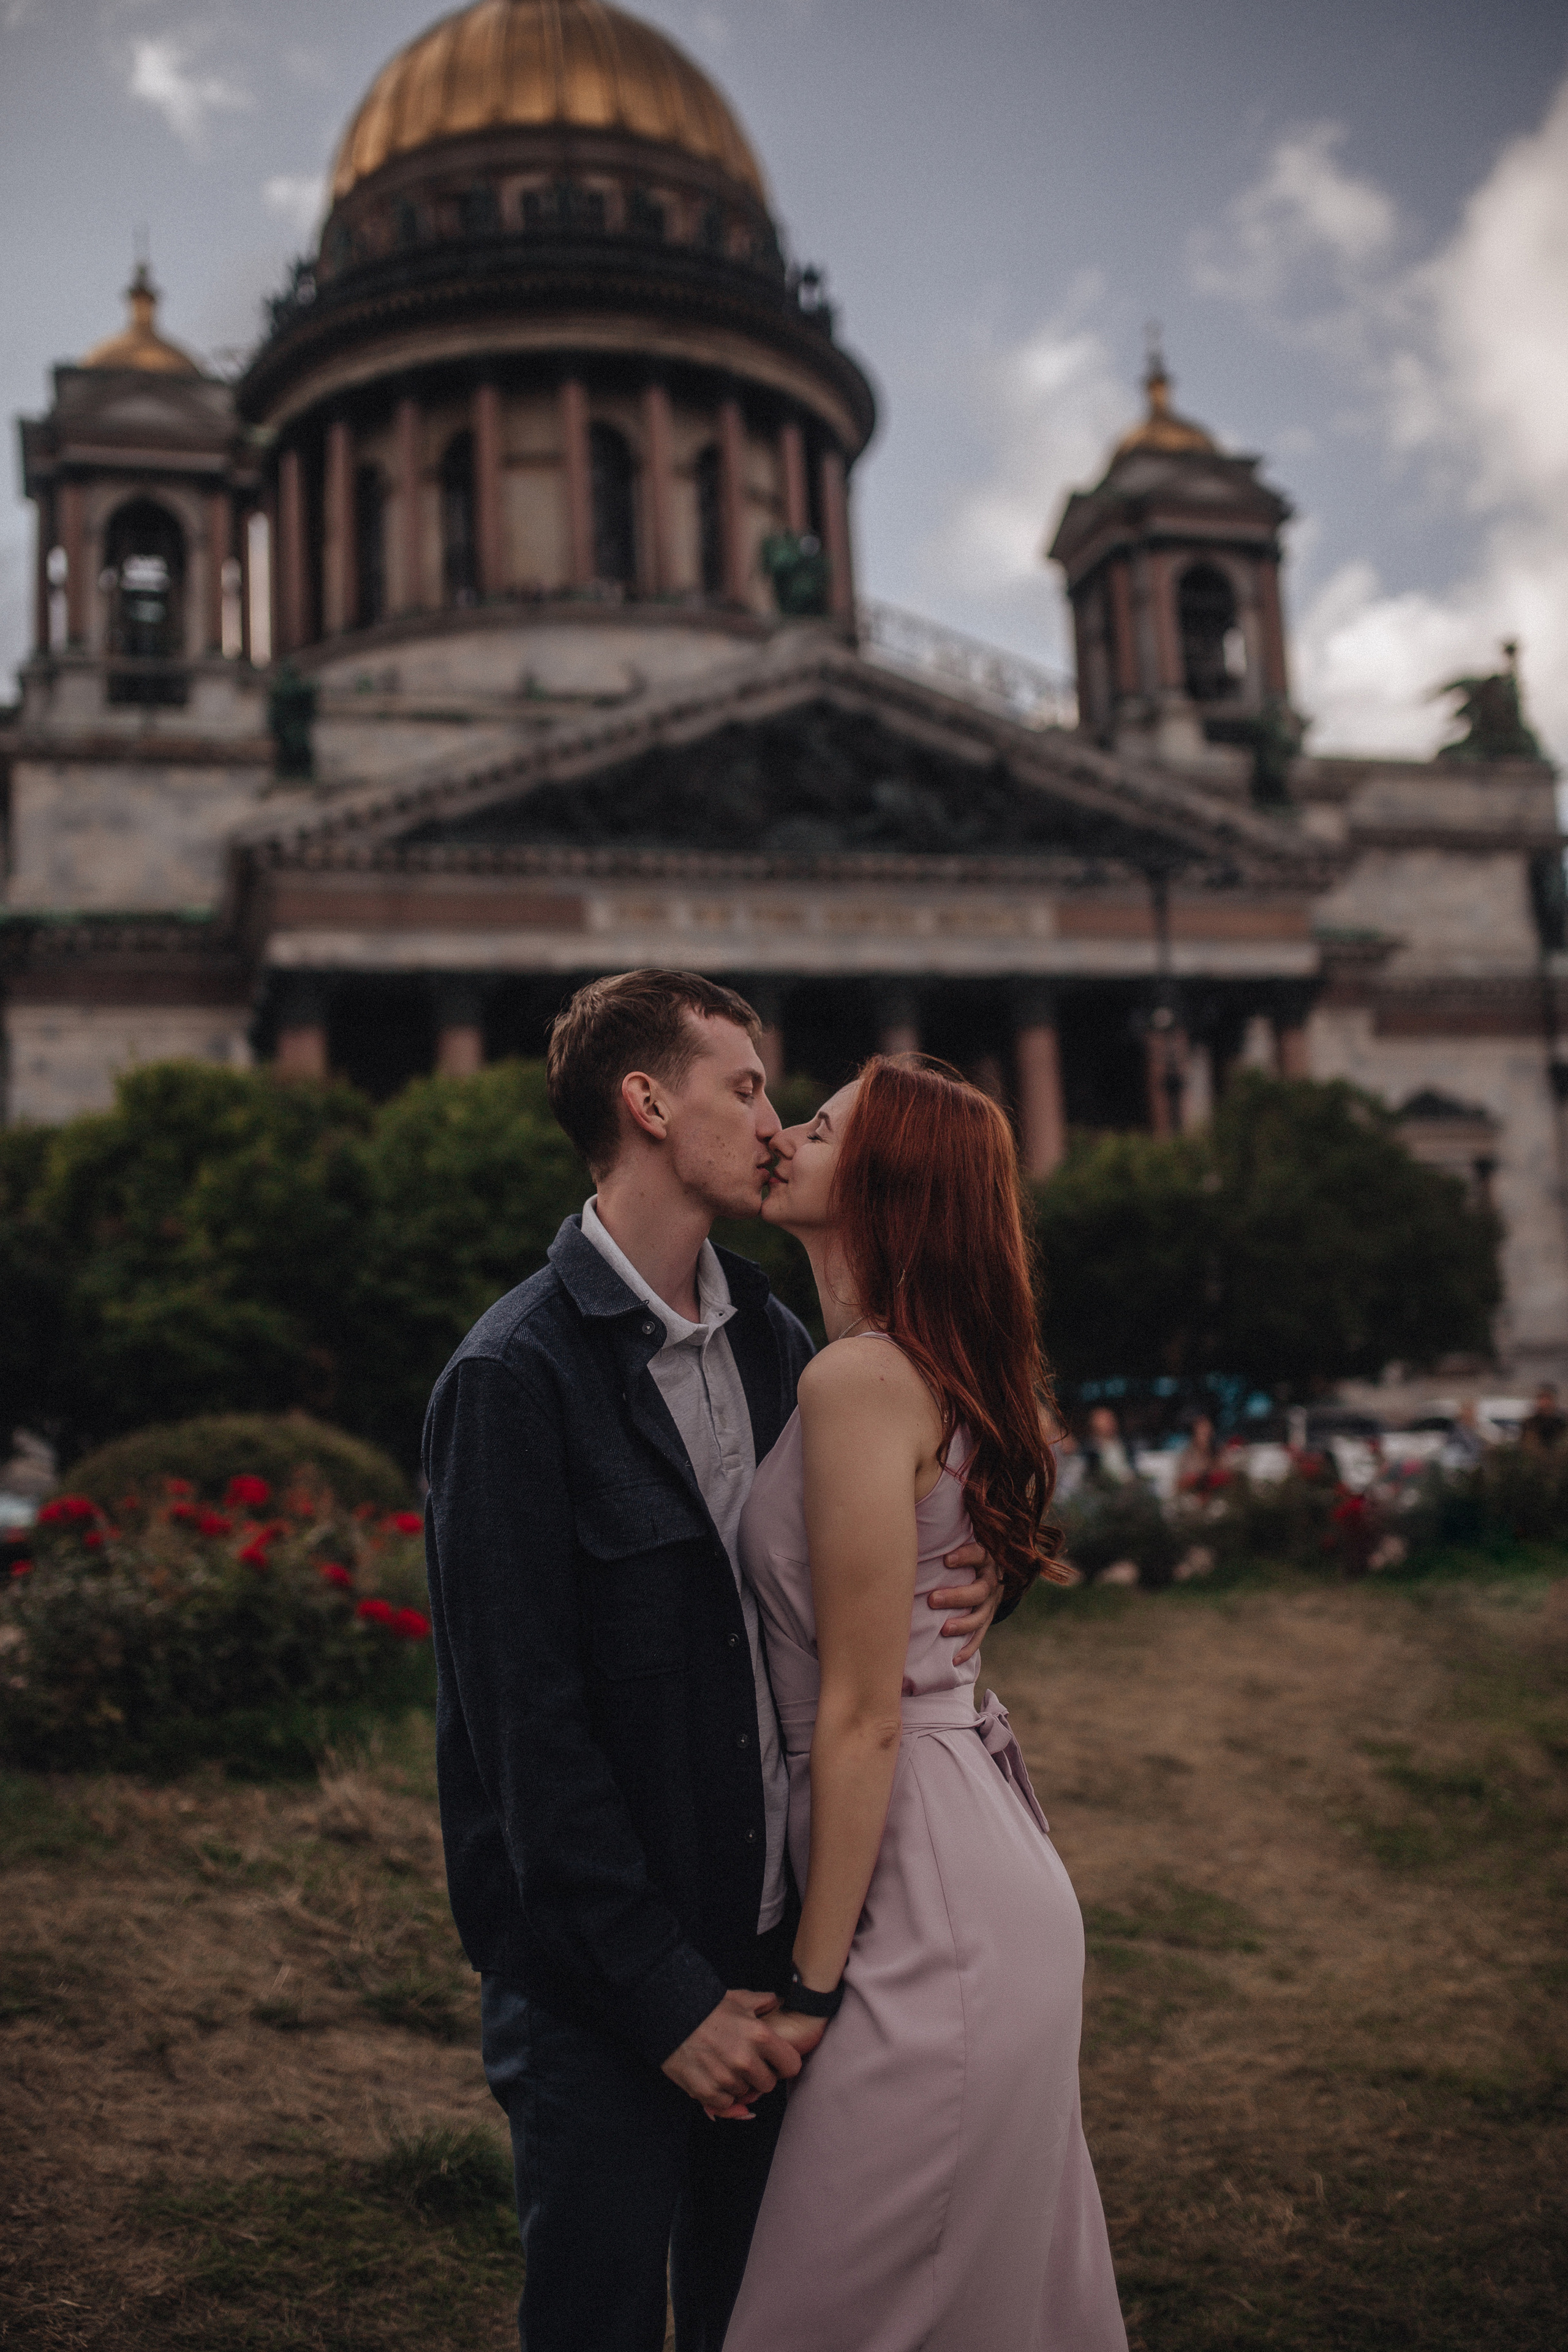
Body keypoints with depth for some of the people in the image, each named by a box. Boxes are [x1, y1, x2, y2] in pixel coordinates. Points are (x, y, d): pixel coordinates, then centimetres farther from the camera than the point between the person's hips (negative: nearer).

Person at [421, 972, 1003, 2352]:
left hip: (772, 1941, 7)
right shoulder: (516, 1376, -17)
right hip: (601, 1981, -6)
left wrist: (971, 1573, -9)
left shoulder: (772, 1338, 5)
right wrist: (665, 1992, -16)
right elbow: (529, 1726, -18)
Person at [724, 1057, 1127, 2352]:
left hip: (936, 1903, -9)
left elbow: (862, 1715, -18)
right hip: (986, 1864, 9)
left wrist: (816, 1980, -12)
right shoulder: (923, 1367, 10)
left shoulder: (861, 1379, -19)